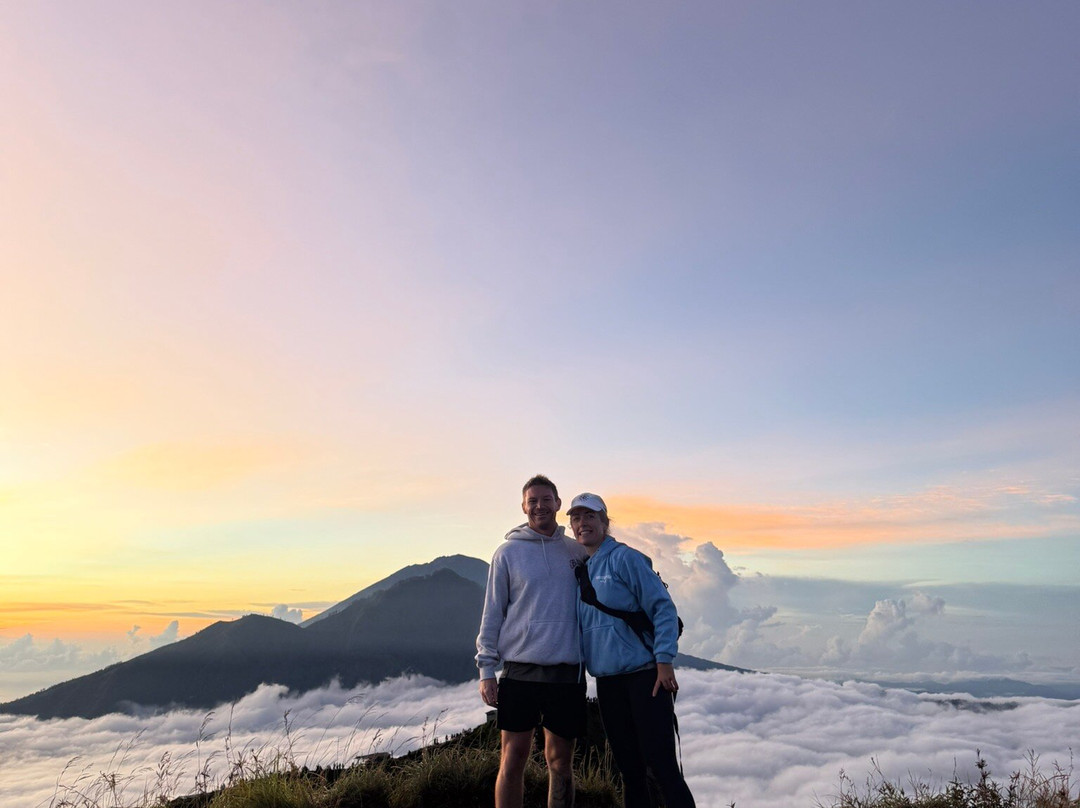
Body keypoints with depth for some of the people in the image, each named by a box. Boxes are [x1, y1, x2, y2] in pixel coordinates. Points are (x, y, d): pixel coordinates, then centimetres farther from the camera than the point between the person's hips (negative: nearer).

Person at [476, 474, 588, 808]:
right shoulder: (508, 552, 1)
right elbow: (492, 613, 1)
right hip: (520, 671, -2)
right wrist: (486, 668, -3)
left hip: (568, 672, 2)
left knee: (560, 760, 11)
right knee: (513, 759, 3)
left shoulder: (576, 552, 7)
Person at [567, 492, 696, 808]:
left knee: (661, 764, -5)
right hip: (607, 683, 7)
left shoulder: (624, 558, -8)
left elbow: (663, 607, -11)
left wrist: (664, 662, -15)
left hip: (645, 677, -6)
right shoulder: (578, 570, 12)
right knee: (629, 768, 14)